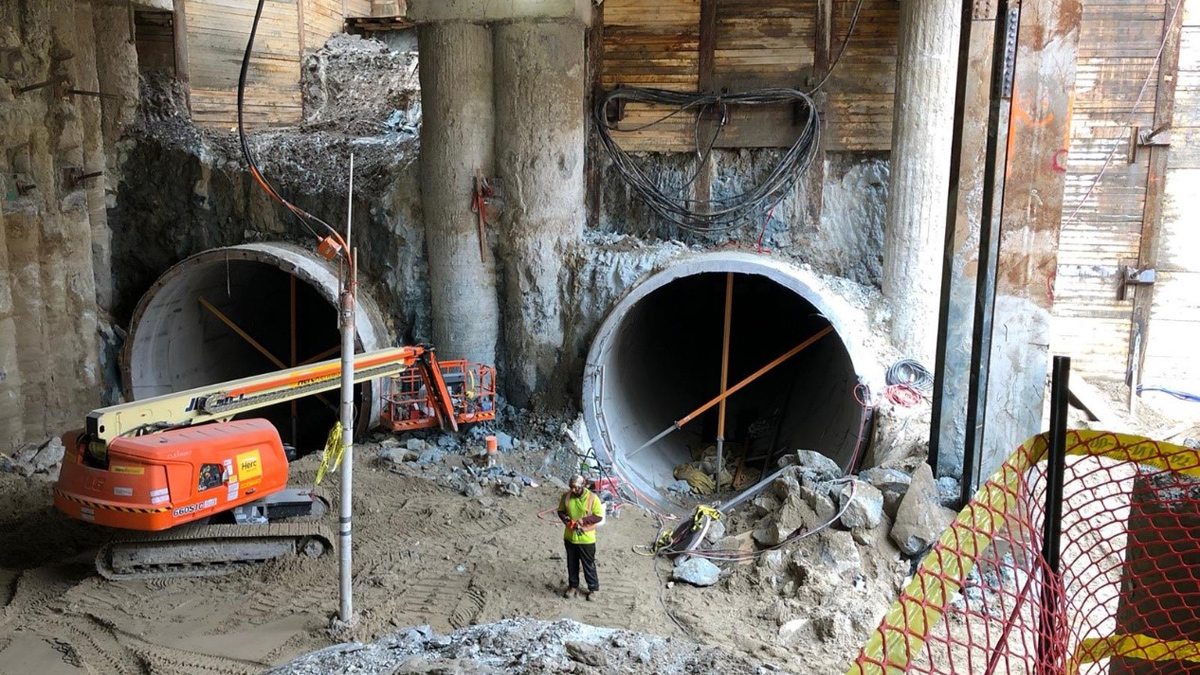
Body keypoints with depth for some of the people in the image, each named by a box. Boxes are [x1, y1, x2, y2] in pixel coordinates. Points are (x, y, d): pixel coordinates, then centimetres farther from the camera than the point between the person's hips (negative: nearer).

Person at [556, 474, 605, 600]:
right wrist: (565, 518, -15)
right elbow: (561, 511, 6)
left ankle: (593, 588, 23)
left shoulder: (592, 498, -16)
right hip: (569, 537, 4)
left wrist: (583, 520, -25)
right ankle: (573, 586, 35)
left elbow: (599, 516, -13)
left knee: (589, 565, 8)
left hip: (586, 538, -4)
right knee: (572, 564, 17)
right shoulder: (566, 496, -5)